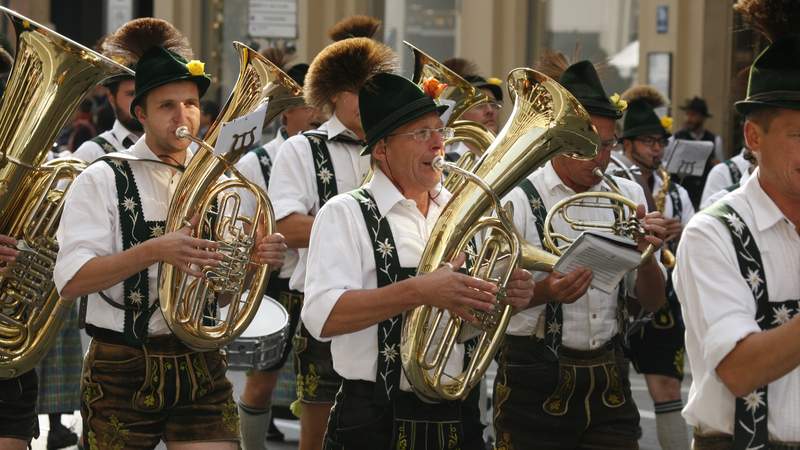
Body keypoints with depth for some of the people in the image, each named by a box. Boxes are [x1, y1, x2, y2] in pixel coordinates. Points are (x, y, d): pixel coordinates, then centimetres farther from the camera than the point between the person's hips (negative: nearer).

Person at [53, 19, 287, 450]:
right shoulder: (103, 180, -4)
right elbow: (70, 280, -15)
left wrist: (259, 257, -7)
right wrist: (154, 250, -27)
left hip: (201, 366, 3)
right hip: (123, 368, -3)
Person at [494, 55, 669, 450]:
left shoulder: (627, 196, 6)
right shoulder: (516, 201, -8)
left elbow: (651, 302, 8)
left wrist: (645, 254, -12)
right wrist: (546, 291, -26)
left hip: (608, 383, 4)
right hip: (535, 384, -4)